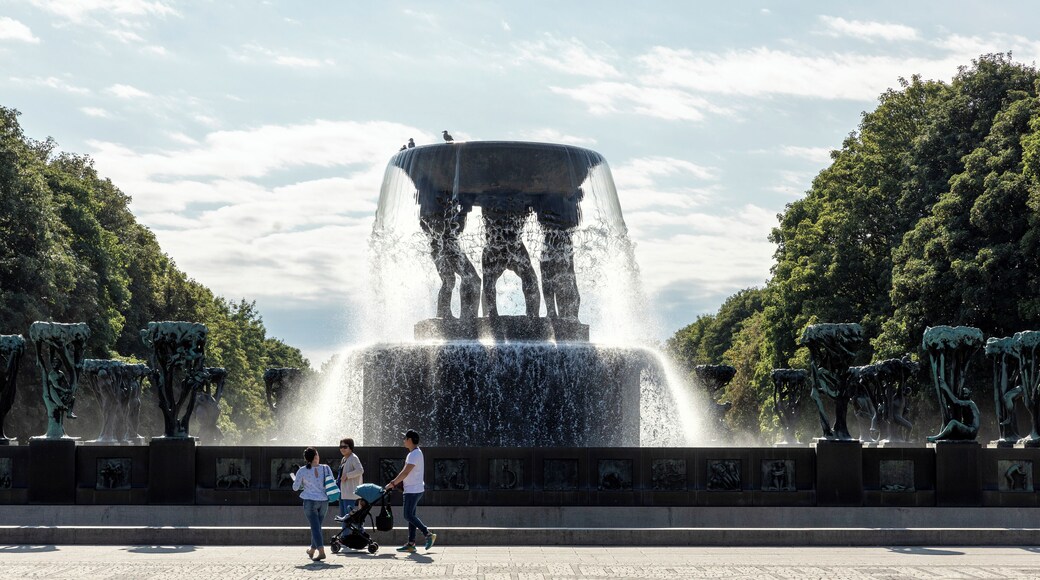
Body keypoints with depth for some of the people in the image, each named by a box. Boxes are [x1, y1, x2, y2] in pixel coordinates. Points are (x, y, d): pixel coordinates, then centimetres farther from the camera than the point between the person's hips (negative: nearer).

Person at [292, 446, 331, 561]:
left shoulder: (302, 471, -7)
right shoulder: (326, 468, -3)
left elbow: (295, 488, 2)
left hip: (310, 501, -3)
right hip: (324, 501, 3)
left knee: (315, 527, -4)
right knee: (317, 526, 18)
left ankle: (321, 551, -19)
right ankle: (312, 550, 32)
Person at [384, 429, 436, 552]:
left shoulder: (415, 454, -17)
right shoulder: (415, 453, 16)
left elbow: (405, 472, -21)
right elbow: (406, 472, 20)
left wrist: (392, 483, -15)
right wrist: (395, 482, 16)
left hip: (413, 490, -10)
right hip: (413, 490, 10)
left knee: (408, 516, -9)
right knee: (411, 515, 9)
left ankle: (428, 534, -8)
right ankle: (411, 544, 10)